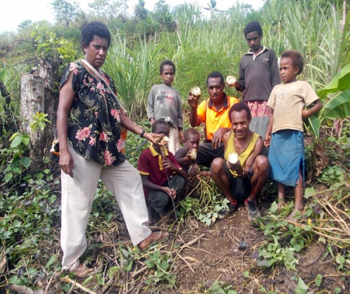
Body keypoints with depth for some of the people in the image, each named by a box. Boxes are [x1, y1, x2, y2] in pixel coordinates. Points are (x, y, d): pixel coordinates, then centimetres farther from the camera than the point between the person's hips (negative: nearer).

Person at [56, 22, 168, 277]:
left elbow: (117, 114, 17)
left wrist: (144, 133, 10)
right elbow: (62, 112, -11)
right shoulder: (75, 72, -5)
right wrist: (63, 150, -20)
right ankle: (71, 261, 17)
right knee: (78, 203, -2)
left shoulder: (105, 79, 17)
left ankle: (142, 235, 27)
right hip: (82, 150, -9)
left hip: (107, 149, 9)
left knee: (131, 181, 14)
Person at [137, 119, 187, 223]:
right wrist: (163, 189, -33)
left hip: (165, 187, 6)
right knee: (161, 198, -37)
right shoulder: (145, 155, -17)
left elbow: (184, 176, -5)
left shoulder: (169, 155, -1)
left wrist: (173, 167, -26)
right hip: (151, 191, -5)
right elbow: (144, 182, -19)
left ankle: (164, 210, -7)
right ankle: (153, 212, 0)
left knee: (181, 179, -20)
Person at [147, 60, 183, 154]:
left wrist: (180, 130, 9)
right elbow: (150, 106, 8)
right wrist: (152, 120, -7)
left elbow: (179, 113, 15)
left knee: (173, 154, 2)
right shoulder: (155, 88, 11)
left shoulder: (175, 92, 17)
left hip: (172, 127, 2)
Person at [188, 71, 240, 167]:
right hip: (209, 146, 4)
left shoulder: (234, 102, -3)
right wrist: (193, 107, -24)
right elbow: (194, 123, -5)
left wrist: (223, 130, -28)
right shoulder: (205, 104, 8)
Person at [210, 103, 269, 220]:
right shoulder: (227, 136, -7)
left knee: (262, 161, -28)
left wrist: (241, 172, -38)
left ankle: (251, 200, -2)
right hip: (230, 184, 2)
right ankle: (231, 201, -1)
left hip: (249, 185, -1)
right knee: (217, 163, -28)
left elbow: (245, 175, -18)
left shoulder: (257, 140, -14)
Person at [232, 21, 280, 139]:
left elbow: (275, 80, 4)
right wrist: (237, 84, -4)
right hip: (248, 104, 3)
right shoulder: (244, 58, 17)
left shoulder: (269, 54, 8)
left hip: (266, 103, -3)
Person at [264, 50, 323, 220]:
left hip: (293, 133, -6)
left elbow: (318, 105, -3)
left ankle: (298, 206, 3)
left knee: (294, 167, -4)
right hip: (277, 133, 7)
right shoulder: (277, 89, 16)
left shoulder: (302, 85, -1)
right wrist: (268, 133, 13)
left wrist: (304, 114, -5)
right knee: (278, 167, 11)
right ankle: (281, 200, 23)